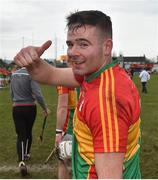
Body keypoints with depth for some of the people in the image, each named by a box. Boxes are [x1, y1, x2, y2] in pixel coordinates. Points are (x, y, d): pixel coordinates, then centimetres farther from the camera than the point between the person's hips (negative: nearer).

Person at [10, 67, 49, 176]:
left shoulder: (14, 75, 4)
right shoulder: (31, 75, -15)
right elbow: (38, 94, -20)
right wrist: (45, 108, -8)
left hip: (16, 109, 3)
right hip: (30, 108, -3)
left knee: (21, 135, 1)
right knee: (28, 132, 20)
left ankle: (21, 161, -16)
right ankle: (26, 154, 38)